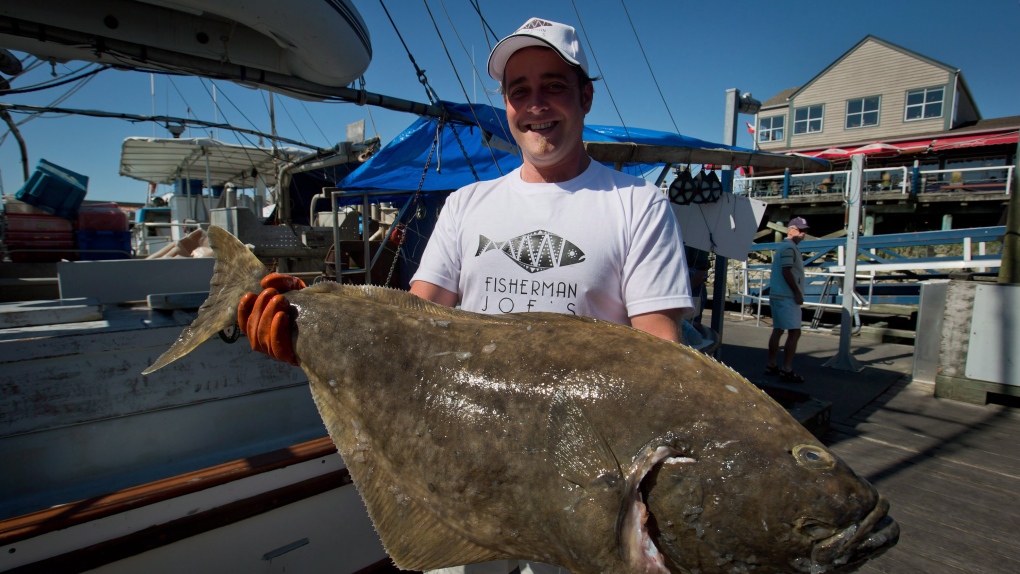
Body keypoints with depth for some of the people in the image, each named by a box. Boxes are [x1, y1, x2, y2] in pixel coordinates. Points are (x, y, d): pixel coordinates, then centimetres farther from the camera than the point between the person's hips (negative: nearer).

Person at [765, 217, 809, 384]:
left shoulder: (785, 246, 19)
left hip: (778, 295, 11)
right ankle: (787, 370, -11)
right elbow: (786, 271, -20)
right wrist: (797, 292, -16)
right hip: (786, 297, -11)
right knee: (794, 332, -11)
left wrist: (796, 292, 16)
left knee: (778, 330, 13)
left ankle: (772, 365, 19)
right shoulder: (789, 247, -12)